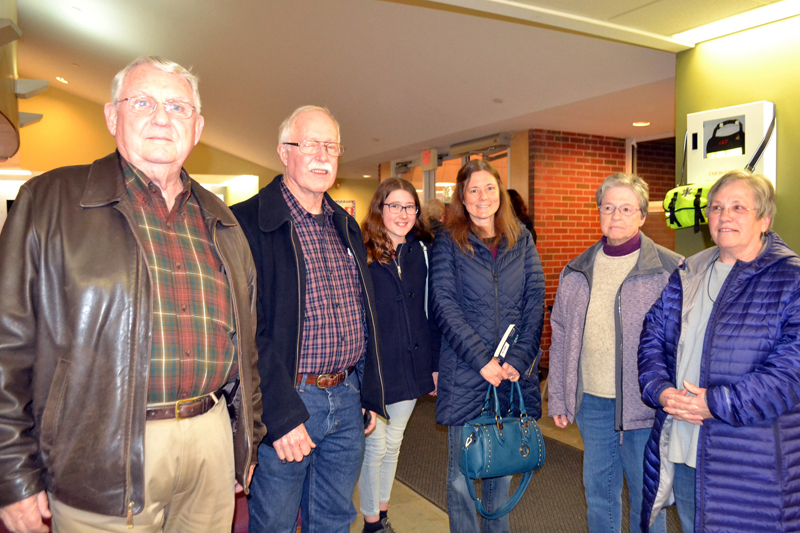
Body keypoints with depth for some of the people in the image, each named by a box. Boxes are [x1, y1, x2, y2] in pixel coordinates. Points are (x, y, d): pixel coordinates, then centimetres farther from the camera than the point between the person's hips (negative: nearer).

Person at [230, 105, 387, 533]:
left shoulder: (346, 226, 12)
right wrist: (281, 414, -20)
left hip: (347, 400, 6)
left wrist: (370, 395, 14)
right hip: (286, 405, -6)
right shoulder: (248, 222, -11)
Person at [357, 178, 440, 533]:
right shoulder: (361, 254, -9)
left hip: (411, 368, 4)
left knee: (393, 444, 18)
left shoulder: (422, 252, 5)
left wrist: (435, 364, 7)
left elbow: (430, 313, 7)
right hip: (373, 370, -4)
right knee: (375, 447, 7)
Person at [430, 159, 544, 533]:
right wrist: (483, 360, -14)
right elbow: (445, 307, -7)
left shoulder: (521, 241, 9)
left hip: (516, 373, 3)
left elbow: (535, 303, 3)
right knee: (461, 473, 4)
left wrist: (518, 359, -8)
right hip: (464, 373, -2)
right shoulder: (448, 242, 1)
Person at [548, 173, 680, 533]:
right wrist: (557, 397, 9)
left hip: (644, 404, -4)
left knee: (646, 496, 10)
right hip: (591, 401, 4)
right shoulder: (577, 271, 7)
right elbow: (560, 335, 11)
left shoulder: (670, 270, -5)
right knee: (598, 490, 17)